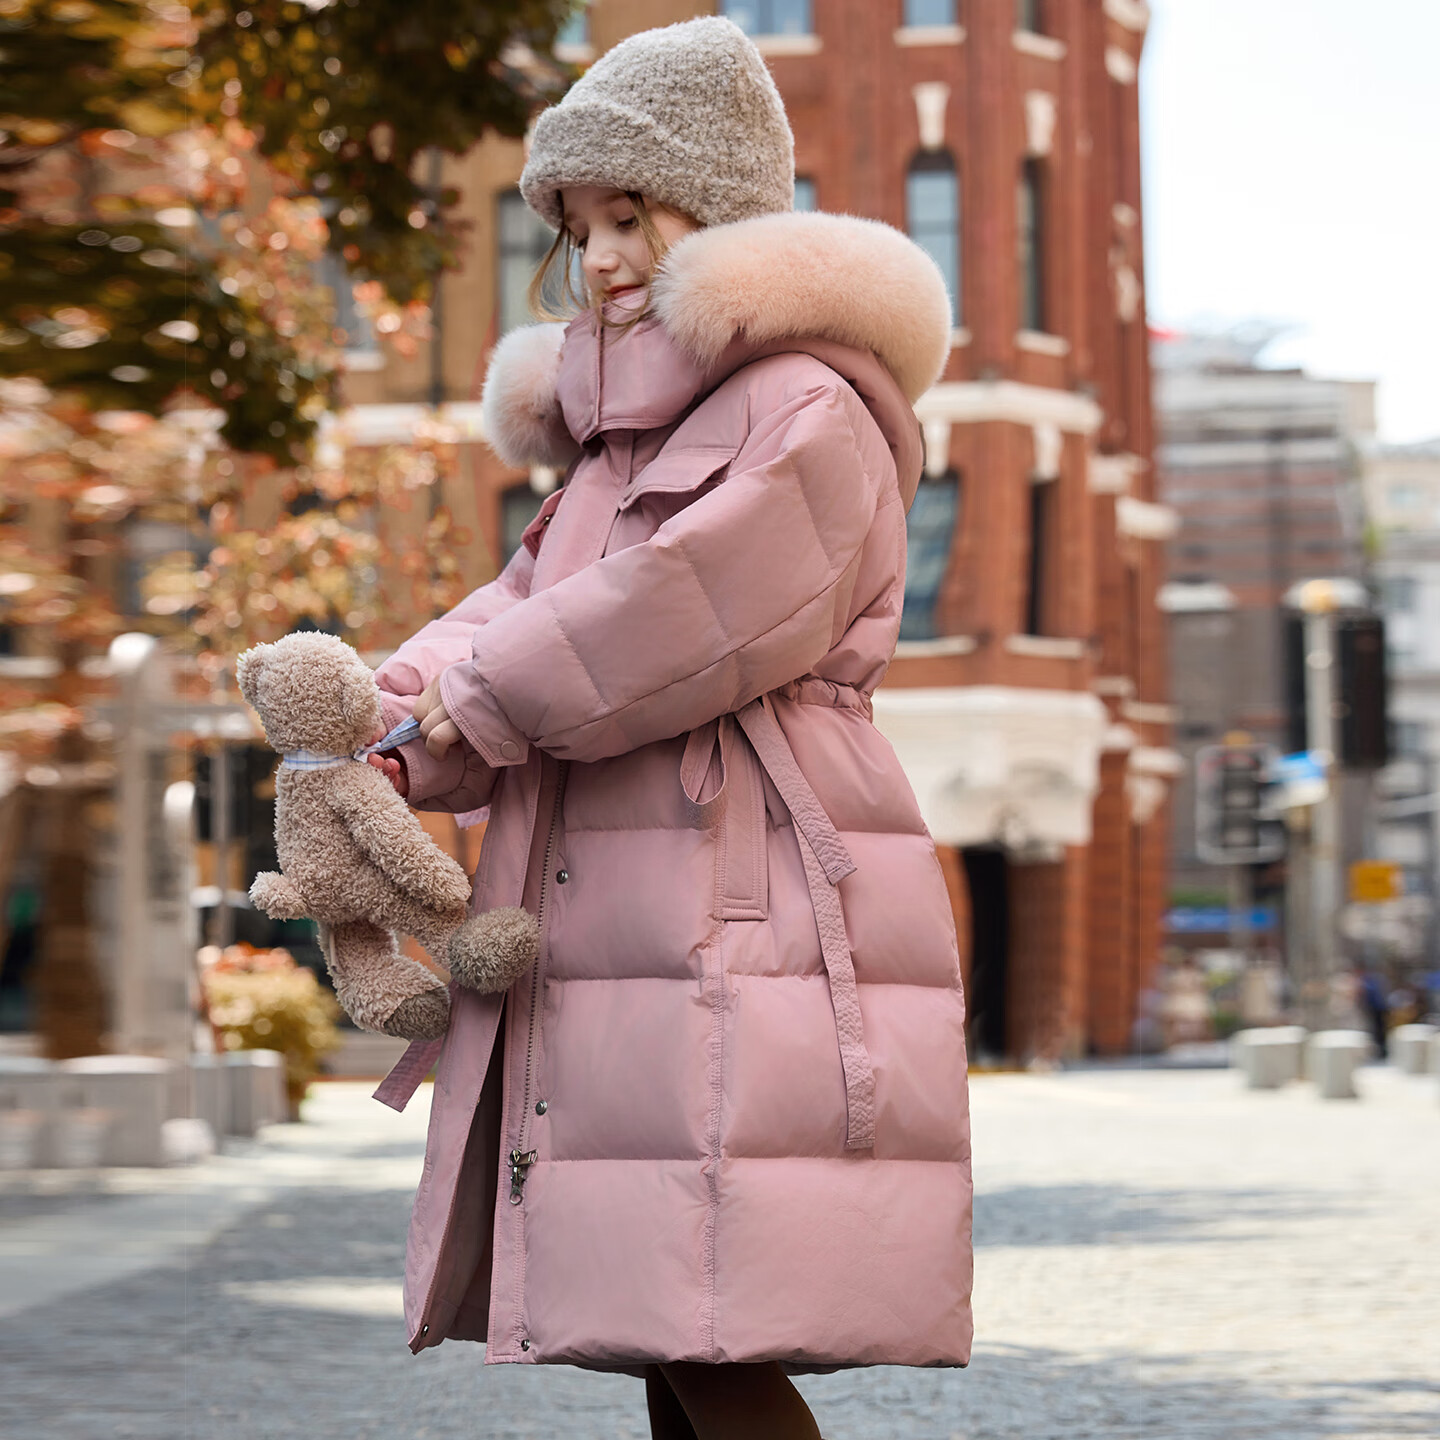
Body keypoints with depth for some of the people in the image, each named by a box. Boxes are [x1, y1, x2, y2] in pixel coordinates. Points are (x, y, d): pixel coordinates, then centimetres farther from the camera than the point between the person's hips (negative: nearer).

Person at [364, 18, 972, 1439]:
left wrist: (469, 703, -5)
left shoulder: (810, 415, -5)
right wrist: (384, 745, -5)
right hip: (630, 951, 9)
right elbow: (517, 613, 15)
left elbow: (681, 623, -17)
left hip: (743, 947, -9)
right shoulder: (621, 444, 25)